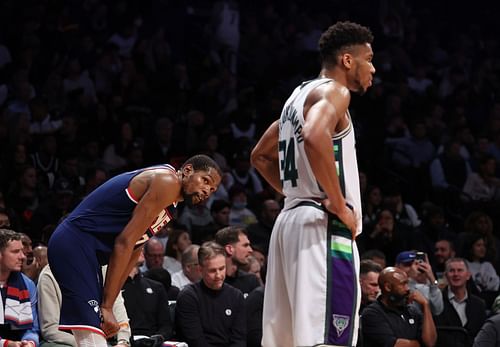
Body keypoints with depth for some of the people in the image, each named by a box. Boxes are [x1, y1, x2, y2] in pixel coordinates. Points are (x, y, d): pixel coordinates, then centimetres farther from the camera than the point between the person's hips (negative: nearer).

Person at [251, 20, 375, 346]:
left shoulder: (300, 96, 22)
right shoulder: (333, 91, -7)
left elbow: (260, 156, 31)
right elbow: (315, 138, -28)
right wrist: (340, 204, -20)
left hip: (291, 218, 10)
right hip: (323, 225, -10)